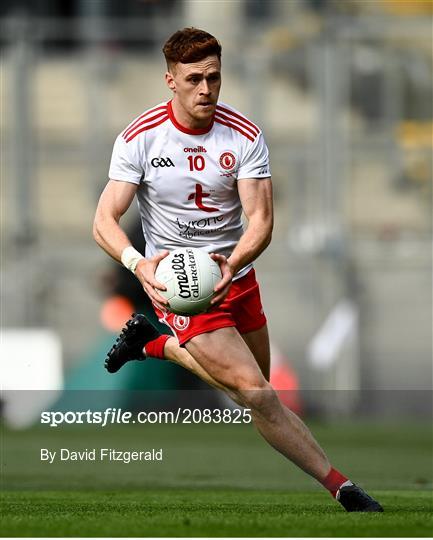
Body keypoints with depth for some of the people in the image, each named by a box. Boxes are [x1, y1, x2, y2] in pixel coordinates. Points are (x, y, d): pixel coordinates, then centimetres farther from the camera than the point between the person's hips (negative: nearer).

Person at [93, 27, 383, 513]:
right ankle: (340, 487, -12)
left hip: (235, 276, 4)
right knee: (256, 393, -17)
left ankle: (152, 343, 39)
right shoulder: (140, 138, -13)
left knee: (251, 386, 20)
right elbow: (105, 221, -16)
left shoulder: (244, 136, -9)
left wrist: (233, 263, -36)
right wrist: (139, 264, -37)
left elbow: (260, 218, -14)